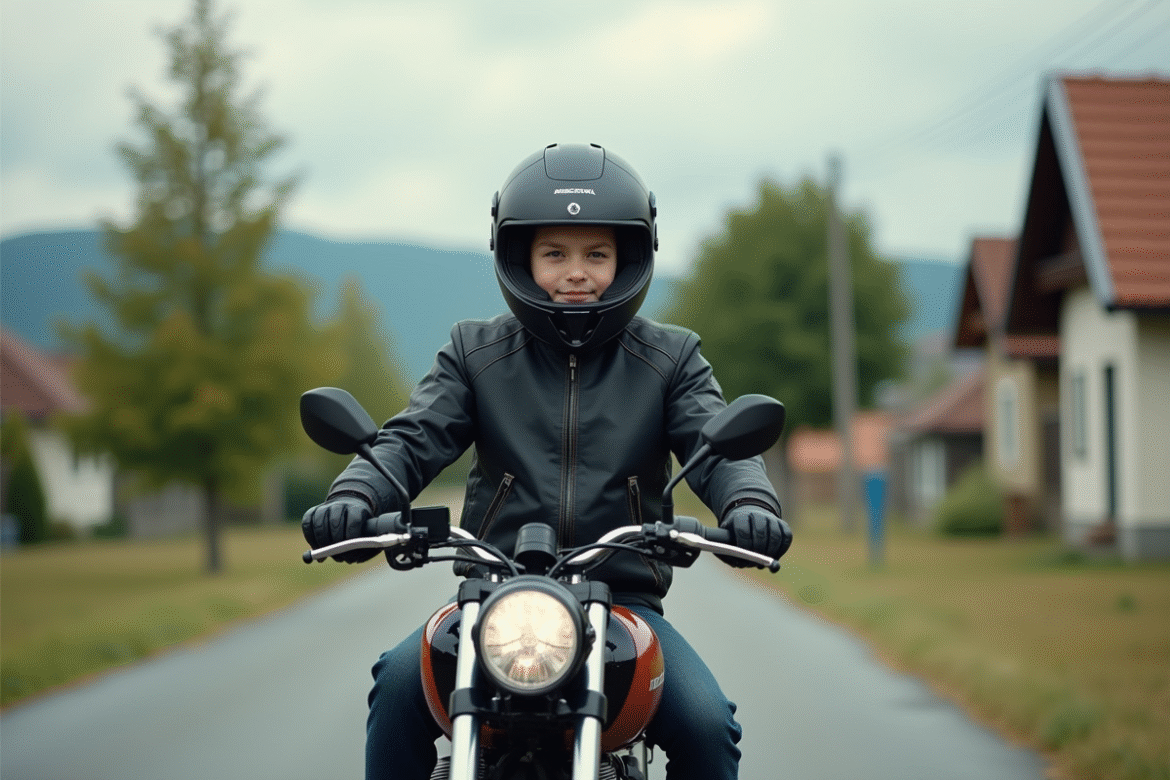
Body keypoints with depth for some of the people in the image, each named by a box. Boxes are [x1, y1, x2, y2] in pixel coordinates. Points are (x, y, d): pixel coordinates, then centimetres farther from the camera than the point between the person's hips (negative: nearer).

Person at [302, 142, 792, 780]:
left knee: (706, 726, -21)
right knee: (401, 681, -27)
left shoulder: (670, 359, 11)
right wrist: (355, 494, -23)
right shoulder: (476, 352, 12)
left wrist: (749, 502, -27)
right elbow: (413, 440, 1)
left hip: (623, 601, 0)